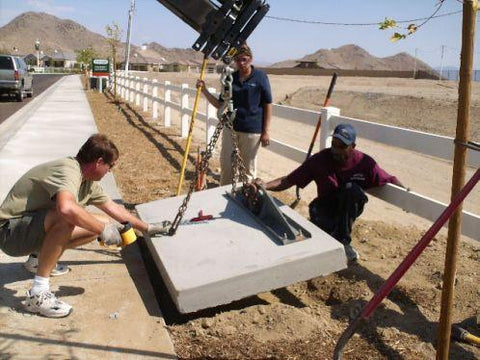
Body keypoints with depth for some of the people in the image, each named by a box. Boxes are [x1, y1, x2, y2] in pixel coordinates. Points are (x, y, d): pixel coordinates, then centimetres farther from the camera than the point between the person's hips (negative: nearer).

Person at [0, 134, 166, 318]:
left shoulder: (88, 182, 4)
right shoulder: (68, 171, -26)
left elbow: (113, 207, 17)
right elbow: (66, 208, -46)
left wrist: (146, 228, 22)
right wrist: (103, 229, -33)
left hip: (34, 229, 9)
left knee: (102, 223, 2)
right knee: (66, 219, -37)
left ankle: (41, 257, 17)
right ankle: (38, 294, -27)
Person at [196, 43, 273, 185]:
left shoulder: (260, 77, -6)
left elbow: (268, 105, -5)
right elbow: (220, 104, 10)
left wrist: (266, 131, -9)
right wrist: (204, 90, -2)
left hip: (252, 130, -4)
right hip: (231, 127, 4)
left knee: (248, 168, 7)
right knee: (225, 163, 8)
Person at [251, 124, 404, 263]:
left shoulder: (365, 163, -17)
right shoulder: (319, 160, -17)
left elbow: (390, 181, -6)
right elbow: (288, 181, -19)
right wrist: (266, 185, -34)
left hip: (350, 208, 0)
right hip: (325, 206, 0)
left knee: (351, 188, -32)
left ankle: (343, 240, -18)